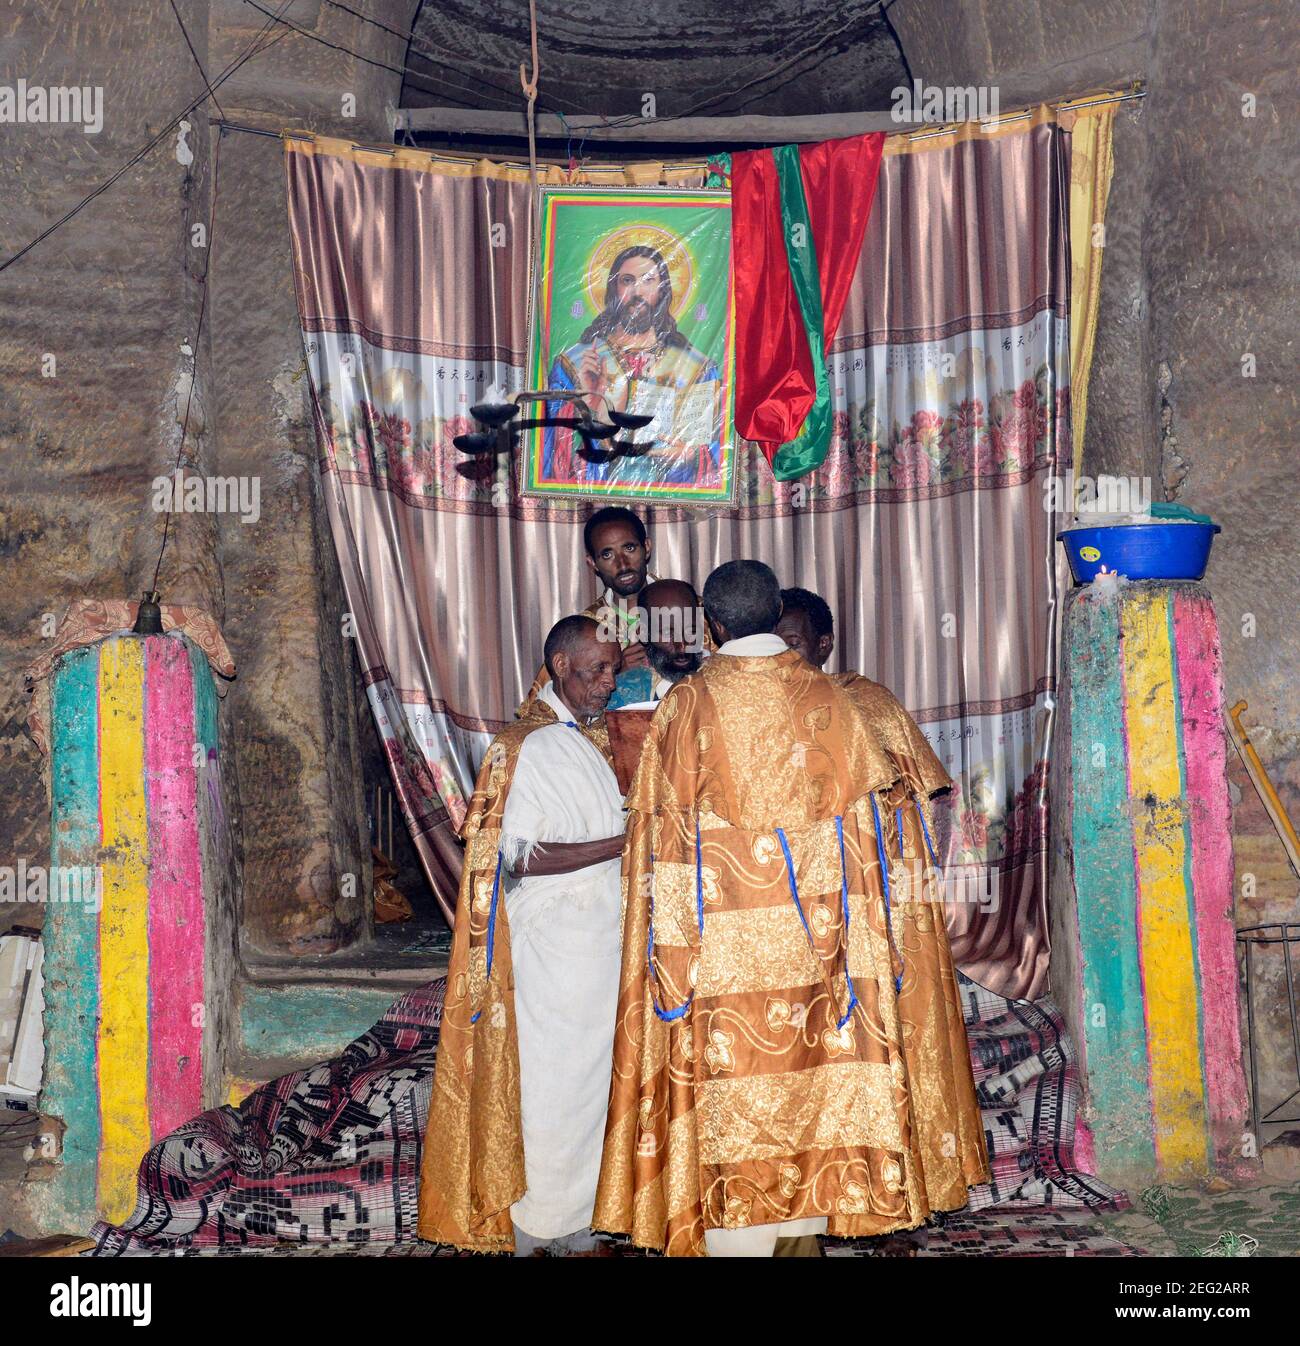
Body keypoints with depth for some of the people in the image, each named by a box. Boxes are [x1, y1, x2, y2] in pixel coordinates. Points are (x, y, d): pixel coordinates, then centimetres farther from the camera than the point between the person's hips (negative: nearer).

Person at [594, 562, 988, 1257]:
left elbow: (664, 834, -7)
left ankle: (737, 1234, 11)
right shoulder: (827, 699, 1)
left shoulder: (686, 706, -6)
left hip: (723, 940, -3)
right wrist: (859, 943, 8)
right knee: (810, 1068, 13)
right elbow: (863, 821, 2)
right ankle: (806, 1225, 24)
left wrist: (672, 953, -1)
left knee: (733, 1080, 4)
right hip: (814, 935, 3)